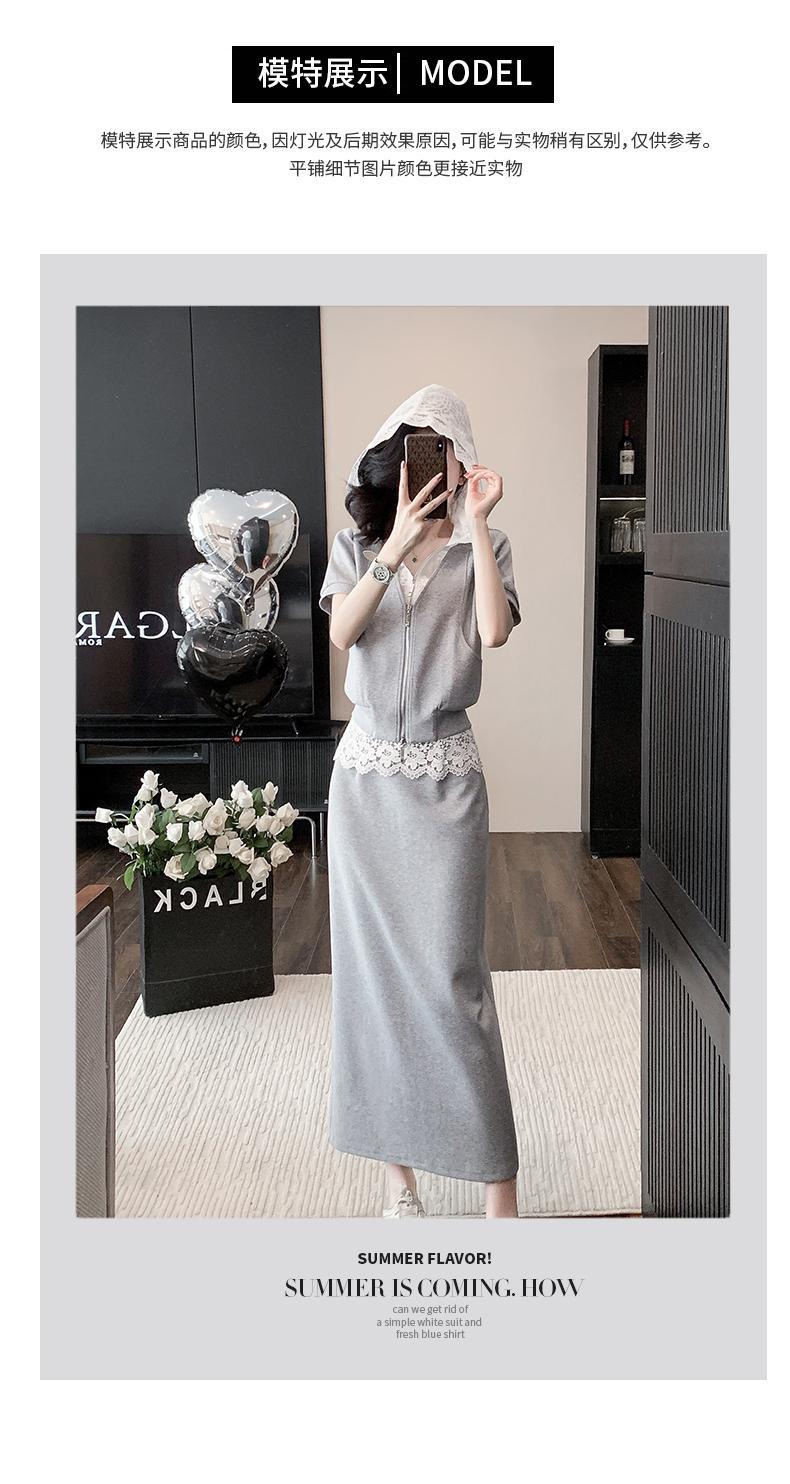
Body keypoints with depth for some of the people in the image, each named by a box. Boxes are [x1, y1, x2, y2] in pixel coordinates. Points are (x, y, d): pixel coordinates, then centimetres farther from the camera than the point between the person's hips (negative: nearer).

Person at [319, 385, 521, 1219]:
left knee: (449, 967, -7)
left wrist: (477, 524, -15)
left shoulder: (480, 548, 3)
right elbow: (341, 631, -11)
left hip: (446, 775, -2)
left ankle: (495, 1179, 2)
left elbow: (494, 631, -15)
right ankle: (397, 1161, 16)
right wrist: (398, 545, -19)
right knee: (371, 959, 4)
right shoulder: (357, 545, 7)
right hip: (366, 773, 3)